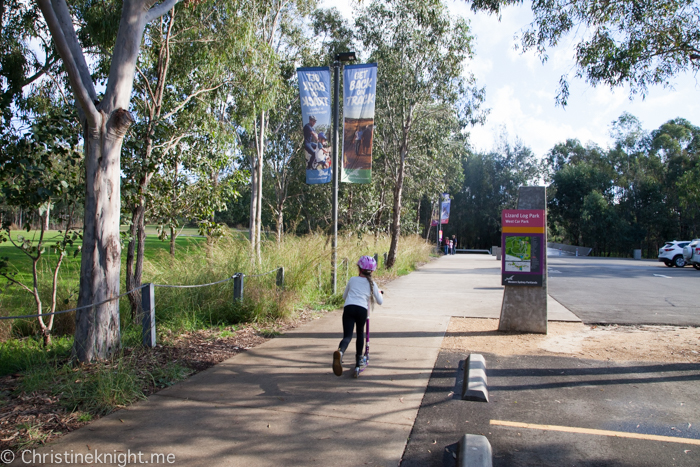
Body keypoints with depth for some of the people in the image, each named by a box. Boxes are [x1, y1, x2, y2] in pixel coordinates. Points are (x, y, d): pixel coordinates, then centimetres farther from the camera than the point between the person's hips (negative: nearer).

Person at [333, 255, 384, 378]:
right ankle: (358, 360, 27)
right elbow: (380, 301, 19)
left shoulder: (352, 280, 20)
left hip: (348, 308, 0)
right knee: (360, 333, 24)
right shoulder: (372, 284, 17)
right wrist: (379, 293, 40)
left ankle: (340, 351, -43)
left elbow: (344, 296, 33)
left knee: (347, 335, -9)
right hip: (362, 309, 0)